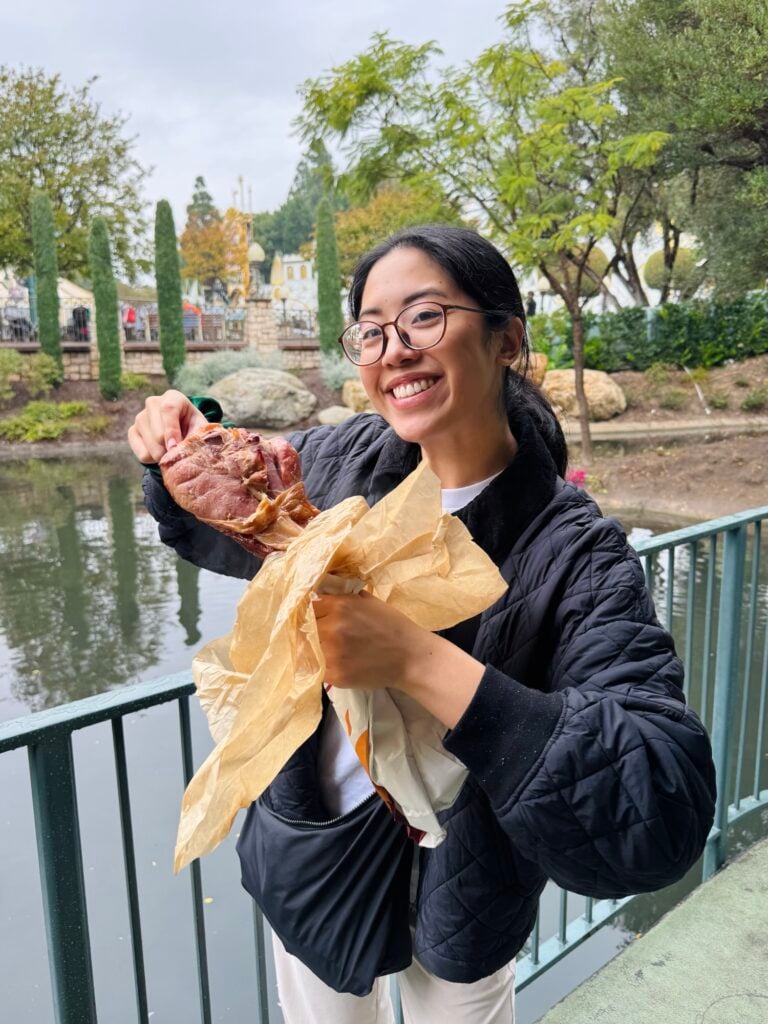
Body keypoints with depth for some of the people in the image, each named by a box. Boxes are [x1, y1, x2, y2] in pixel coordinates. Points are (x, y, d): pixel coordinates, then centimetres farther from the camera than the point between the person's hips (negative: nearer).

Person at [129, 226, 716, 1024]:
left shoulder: (576, 557, -26)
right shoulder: (343, 460, -13)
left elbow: (665, 818, -35)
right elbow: (210, 528, 5)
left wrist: (420, 663, -43)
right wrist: (180, 452, -18)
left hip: (452, 902, -3)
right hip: (303, 865, 4)